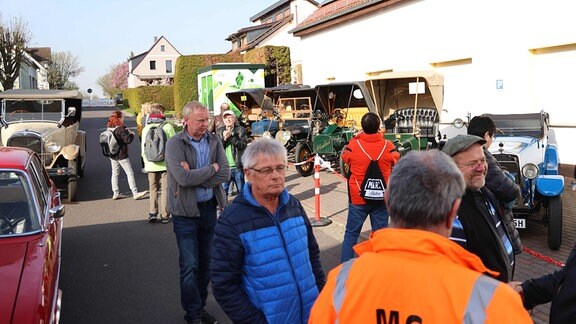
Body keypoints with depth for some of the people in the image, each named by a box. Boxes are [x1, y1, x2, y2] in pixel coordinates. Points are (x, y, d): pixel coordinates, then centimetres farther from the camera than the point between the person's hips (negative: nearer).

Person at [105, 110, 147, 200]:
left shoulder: (109, 128, 4)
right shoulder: (120, 129, -19)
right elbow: (128, 140, -21)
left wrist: (125, 131, 7)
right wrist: (131, 134, -3)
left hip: (112, 155, 8)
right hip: (121, 155, -8)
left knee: (115, 174, 14)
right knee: (130, 173, -1)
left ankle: (115, 193, 17)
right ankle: (135, 193, 0)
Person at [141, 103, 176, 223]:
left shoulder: (146, 129, 3)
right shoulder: (167, 126, -7)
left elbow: (143, 148, 7)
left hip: (151, 165, 3)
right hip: (166, 163, -3)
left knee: (153, 188, 15)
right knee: (165, 189, 6)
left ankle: (152, 212, 5)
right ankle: (164, 215, 7)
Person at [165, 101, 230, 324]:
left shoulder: (214, 141, 1)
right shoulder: (175, 144, -11)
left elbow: (225, 174, -9)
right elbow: (183, 178, -24)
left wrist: (196, 176, -18)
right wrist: (212, 168, -13)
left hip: (209, 208, 4)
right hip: (186, 211, -4)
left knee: (206, 262, 14)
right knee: (190, 266, 1)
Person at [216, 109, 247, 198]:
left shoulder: (240, 130, 0)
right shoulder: (219, 131, 6)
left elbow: (243, 145, -13)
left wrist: (230, 136, -19)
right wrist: (224, 138, -16)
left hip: (237, 167, -1)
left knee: (241, 191, 11)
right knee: (223, 192, 5)